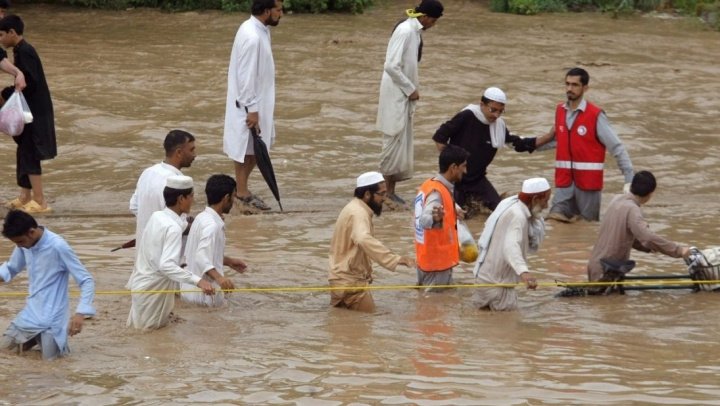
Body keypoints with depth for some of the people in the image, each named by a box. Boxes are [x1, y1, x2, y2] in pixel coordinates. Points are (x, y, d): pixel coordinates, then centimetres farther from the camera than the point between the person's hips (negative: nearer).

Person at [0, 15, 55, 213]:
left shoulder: (24, 52, -18)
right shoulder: (22, 50, 12)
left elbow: (29, 84, -24)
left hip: (34, 113, -10)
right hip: (32, 110, 10)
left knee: (29, 155, -6)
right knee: (25, 154, 16)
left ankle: (40, 202, -5)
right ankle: (25, 197, 25)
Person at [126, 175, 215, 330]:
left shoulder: (157, 217, -1)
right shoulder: (173, 228, -25)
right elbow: (167, 265, -36)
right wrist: (198, 281, -43)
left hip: (140, 282, 8)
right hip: (153, 288, -8)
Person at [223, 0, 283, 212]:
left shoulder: (259, 29, 5)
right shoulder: (252, 37, -26)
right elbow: (246, 76, -24)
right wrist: (251, 109, -21)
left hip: (258, 100, 9)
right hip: (248, 104, -9)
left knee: (255, 148, 16)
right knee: (247, 148, 2)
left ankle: (242, 188, 27)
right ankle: (242, 193, 13)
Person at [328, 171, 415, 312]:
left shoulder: (356, 209, 13)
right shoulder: (358, 213, -22)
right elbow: (365, 241, -42)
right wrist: (396, 259, -50)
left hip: (347, 278, 10)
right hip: (349, 281, -10)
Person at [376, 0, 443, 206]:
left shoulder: (415, 31, 8)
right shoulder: (405, 31, -19)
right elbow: (391, 66, -24)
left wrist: (413, 88, 8)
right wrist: (410, 89, -16)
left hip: (404, 95, 9)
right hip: (396, 95, -9)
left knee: (403, 141, 11)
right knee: (395, 139, -6)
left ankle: (391, 189, 16)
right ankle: (386, 190, 0)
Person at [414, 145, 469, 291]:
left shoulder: (429, 185, 7)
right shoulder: (437, 192, -23)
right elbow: (424, 220, -39)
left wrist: (454, 211, 40)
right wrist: (435, 218, -62)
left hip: (427, 259, 10)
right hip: (438, 262, -10)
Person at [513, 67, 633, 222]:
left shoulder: (596, 115, -12)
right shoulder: (560, 111, 5)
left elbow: (616, 147, -10)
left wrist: (630, 178, -14)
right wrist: (532, 144, 18)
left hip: (588, 182, -5)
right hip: (564, 181, 5)